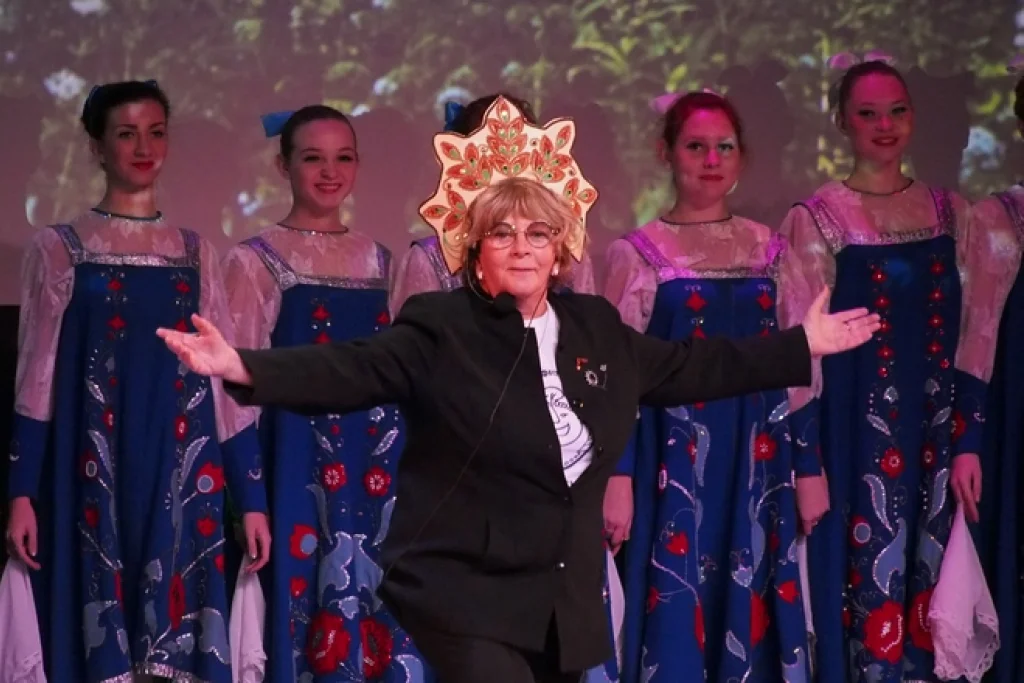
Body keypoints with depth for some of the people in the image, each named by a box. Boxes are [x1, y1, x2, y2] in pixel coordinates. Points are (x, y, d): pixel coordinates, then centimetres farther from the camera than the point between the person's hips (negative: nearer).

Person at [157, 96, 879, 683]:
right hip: (465, 595, -6)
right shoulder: (439, 329, -8)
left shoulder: (596, 327, 8)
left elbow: (690, 368, 19)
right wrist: (245, 368, -32)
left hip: (567, 601, 6)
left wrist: (802, 345, 22)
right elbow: (351, 371, -17)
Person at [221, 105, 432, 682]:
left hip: (377, 460, 4)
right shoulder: (256, 261, -1)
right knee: (311, 590, -4)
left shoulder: (379, 260, 12)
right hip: (300, 456, -4)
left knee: (379, 608, 4)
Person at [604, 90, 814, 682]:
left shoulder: (768, 248, 9)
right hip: (676, 462, -3)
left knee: (750, 614, 5)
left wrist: (808, 468, 8)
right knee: (677, 617, -4)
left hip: (757, 465, 3)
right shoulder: (639, 253, -1)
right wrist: (617, 478, -12)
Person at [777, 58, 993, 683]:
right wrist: (806, 464, -10)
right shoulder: (816, 221, -4)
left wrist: (968, 442, 0)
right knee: (871, 582, -3)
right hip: (859, 432, -4)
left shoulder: (950, 213, 8)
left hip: (936, 430, 4)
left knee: (930, 581, 7)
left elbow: (973, 334, 7)